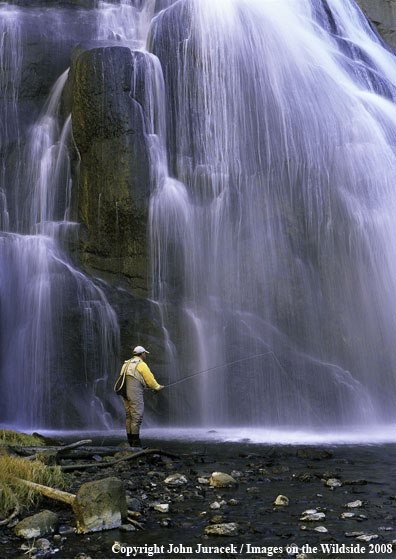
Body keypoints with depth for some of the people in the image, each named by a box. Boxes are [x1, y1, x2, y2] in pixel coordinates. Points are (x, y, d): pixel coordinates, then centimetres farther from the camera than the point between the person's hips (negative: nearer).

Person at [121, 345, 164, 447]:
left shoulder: (129, 364, 20)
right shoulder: (141, 364, -6)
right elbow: (150, 379, -6)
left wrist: (149, 385, 25)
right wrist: (158, 387, 13)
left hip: (125, 392, 9)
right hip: (135, 393, -9)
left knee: (129, 416, 11)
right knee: (137, 416, -6)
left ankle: (130, 441, 14)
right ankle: (136, 442, -7)